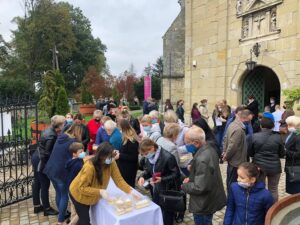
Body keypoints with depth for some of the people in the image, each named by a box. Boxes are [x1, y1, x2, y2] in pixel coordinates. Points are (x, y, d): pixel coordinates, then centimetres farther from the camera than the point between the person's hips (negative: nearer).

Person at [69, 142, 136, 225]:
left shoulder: (111, 163, -21)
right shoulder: (89, 167, -38)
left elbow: (118, 179, -18)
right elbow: (82, 188, -31)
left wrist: (130, 191, -30)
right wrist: (100, 191, -40)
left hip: (91, 196, 6)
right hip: (79, 194, -6)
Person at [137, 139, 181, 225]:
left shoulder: (168, 157, -27)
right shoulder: (150, 157, -5)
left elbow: (176, 174, -18)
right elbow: (148, 170, 9)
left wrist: (162, 179, -30)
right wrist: (142, 177, -12)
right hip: (156, 190, 7)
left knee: (167, 218, 10)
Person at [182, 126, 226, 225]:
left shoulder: (201, 159, -34)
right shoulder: (209, 148, -4)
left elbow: (199, 187, -31)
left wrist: (184, 185, -14)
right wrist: (191, 178, 1)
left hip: (203, 204, -9)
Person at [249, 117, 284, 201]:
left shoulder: (254, 136, -11)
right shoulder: (277, 137, -9)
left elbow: (250, 153, -3)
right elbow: (282, 154, 2)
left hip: (259, 166, 0)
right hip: (274, 167, 1)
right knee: (273, 190, 16)